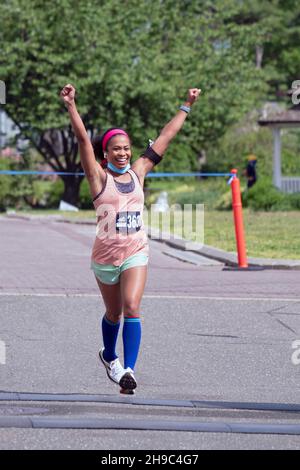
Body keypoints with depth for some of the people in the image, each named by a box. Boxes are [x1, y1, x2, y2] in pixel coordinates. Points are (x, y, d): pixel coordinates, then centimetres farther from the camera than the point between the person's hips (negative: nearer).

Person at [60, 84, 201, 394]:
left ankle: (129, 369, -22)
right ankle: (109, 356, 43)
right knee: (113, 314, 15)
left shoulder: (138, 172, 6)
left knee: (132, 308, -17)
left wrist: (187, 107, 17)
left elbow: (166, 137, 12)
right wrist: (71, 106, -26)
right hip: (105, 255, -1)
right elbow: (83, 139, -15)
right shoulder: (98, 177, -4)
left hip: (136, 253, 1)